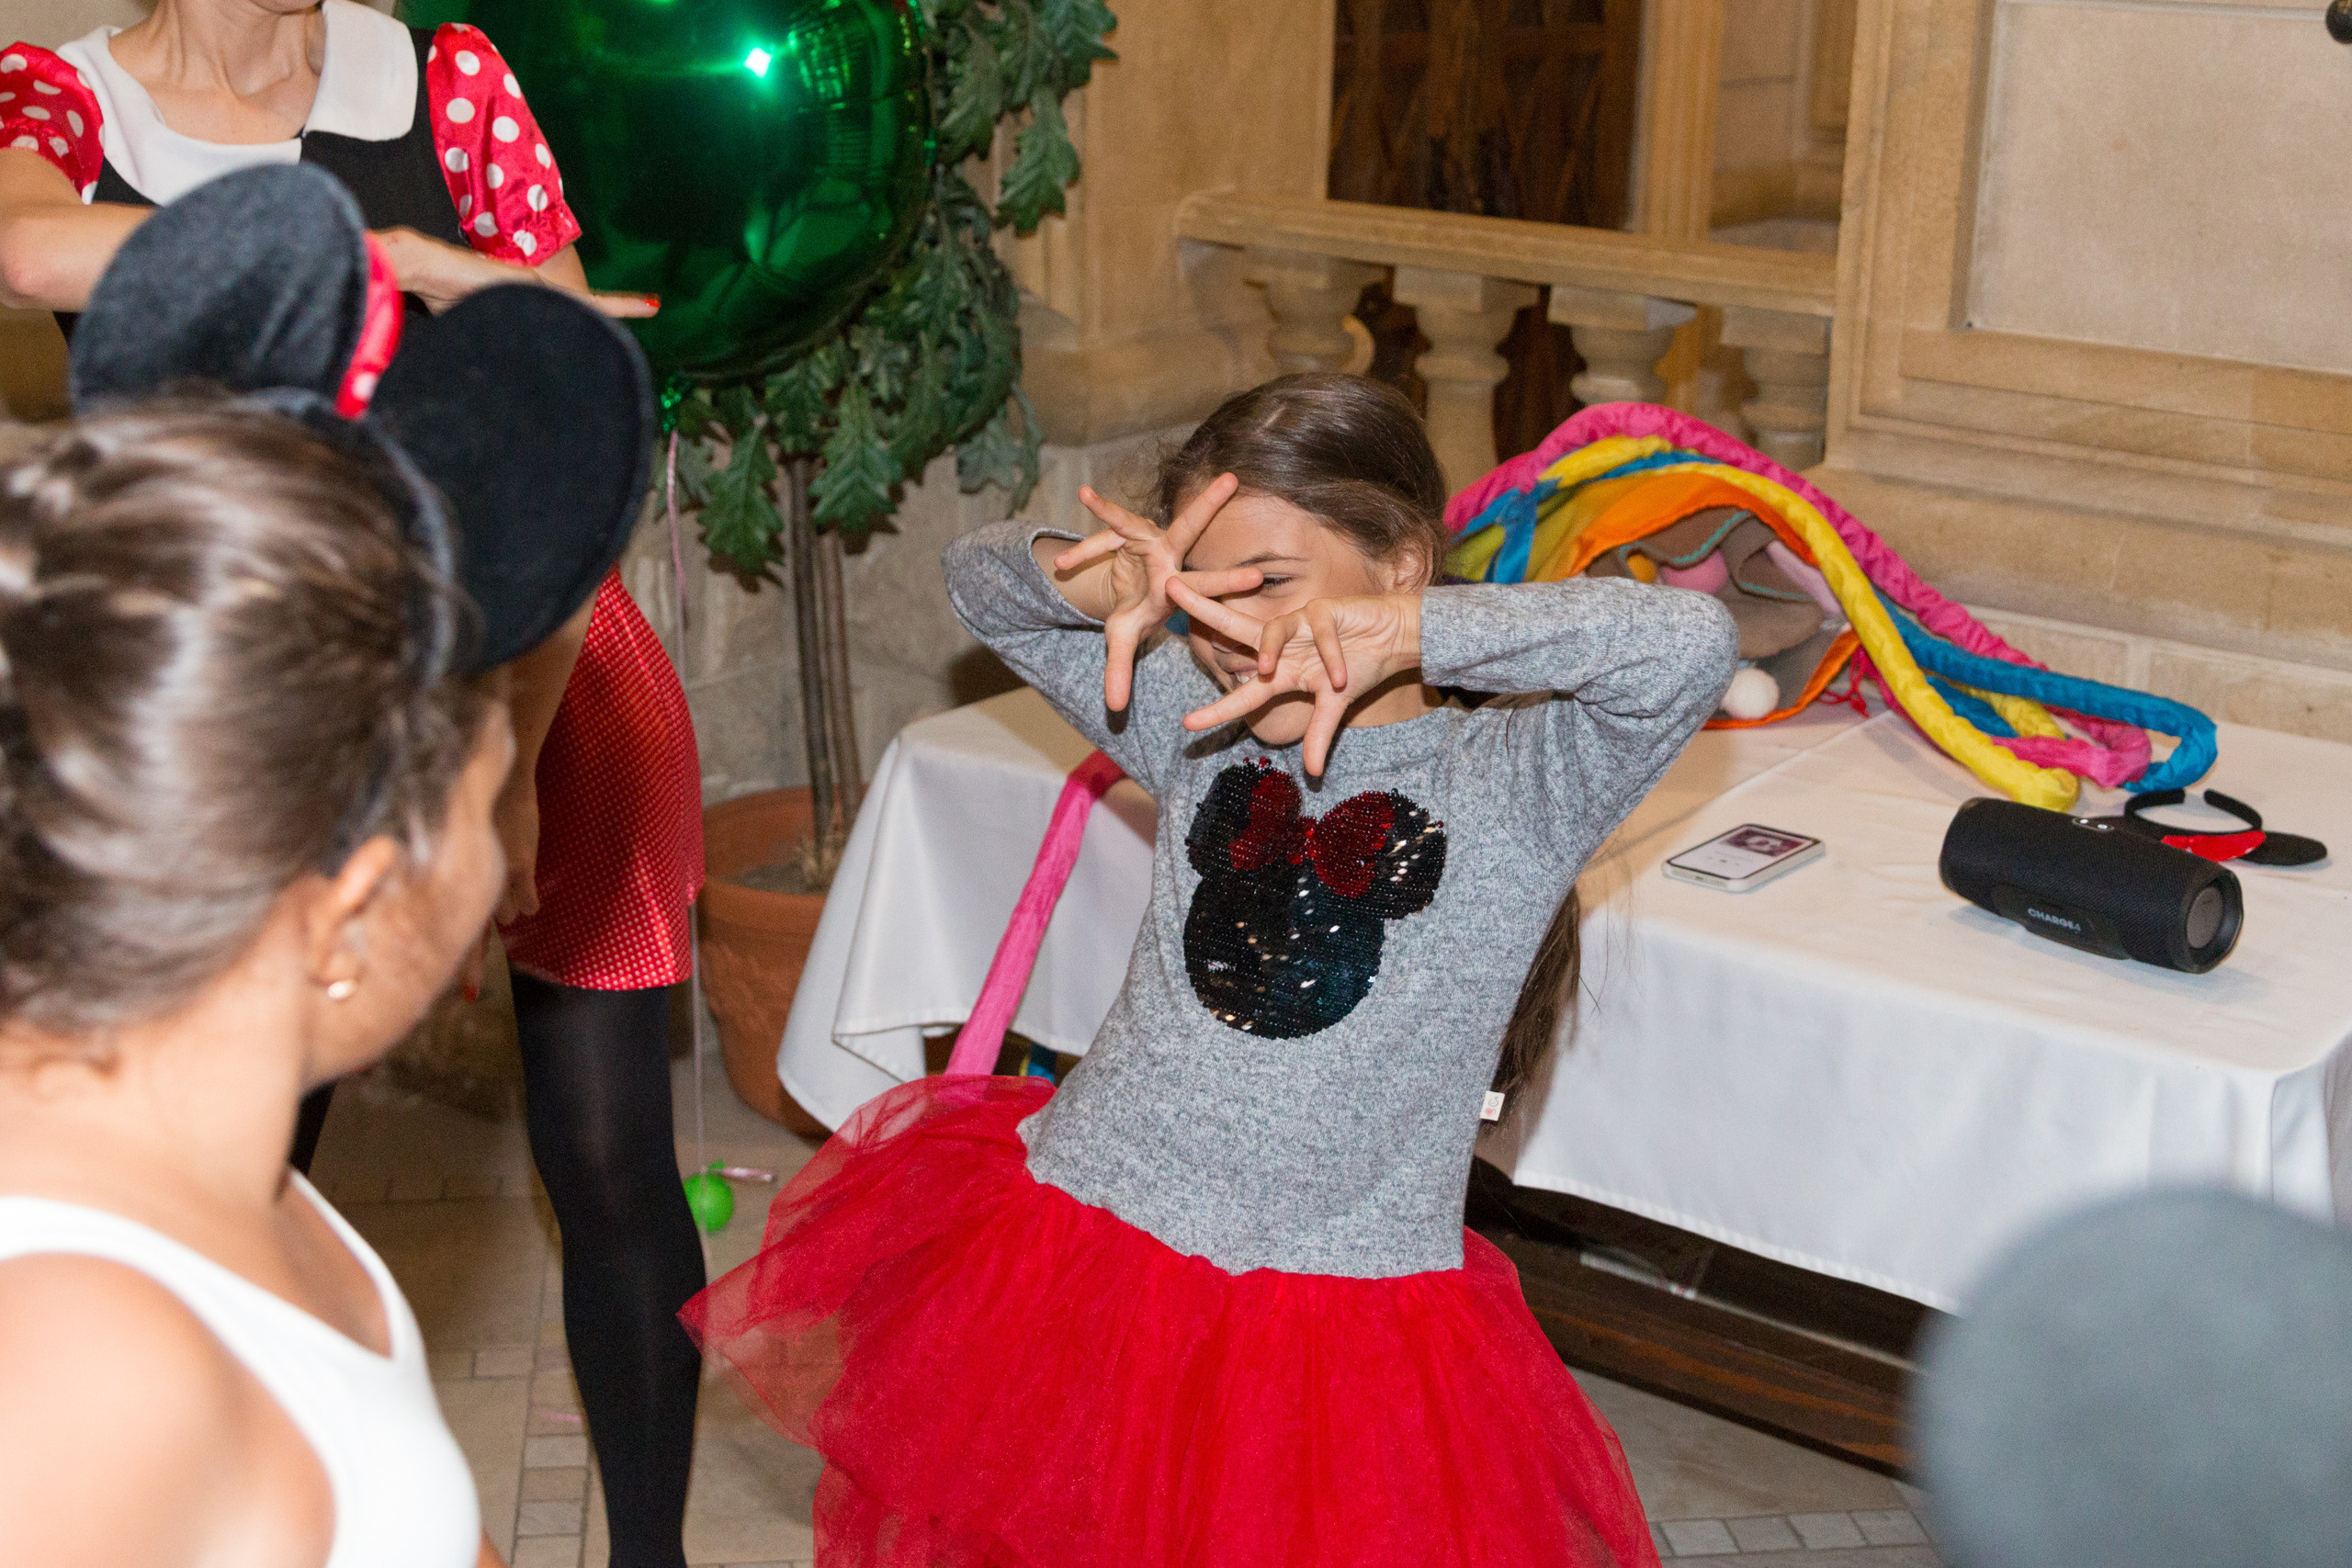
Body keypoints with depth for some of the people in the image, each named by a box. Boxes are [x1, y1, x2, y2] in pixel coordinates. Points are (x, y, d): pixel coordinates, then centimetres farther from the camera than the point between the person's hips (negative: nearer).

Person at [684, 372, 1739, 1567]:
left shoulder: (1514, 783, -6)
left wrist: (1403, 631, -21)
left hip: (1338, 1318, -4)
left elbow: (1686, 646, -24)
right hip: (1079, 1235, 4)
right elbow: (976, 581, 17)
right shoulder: (1199, 733, 8)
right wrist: (1095, 582, -6)